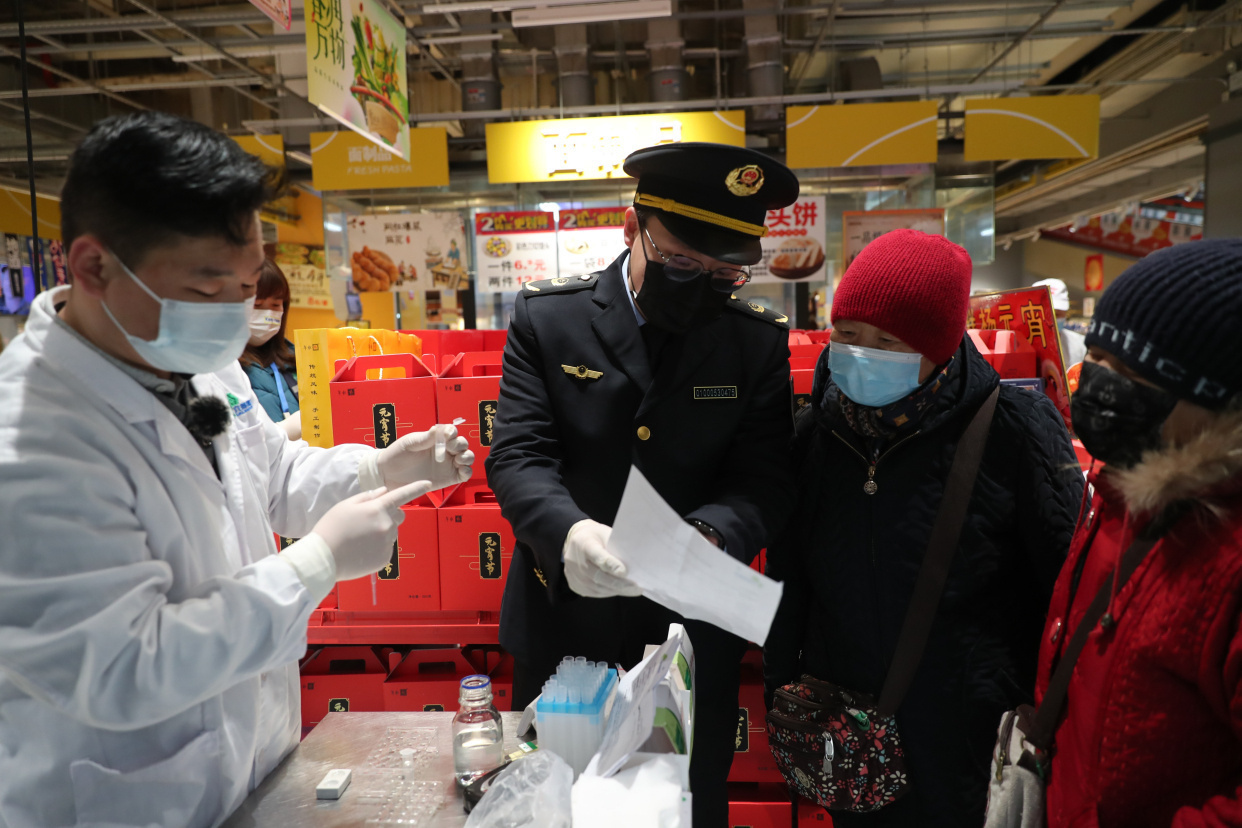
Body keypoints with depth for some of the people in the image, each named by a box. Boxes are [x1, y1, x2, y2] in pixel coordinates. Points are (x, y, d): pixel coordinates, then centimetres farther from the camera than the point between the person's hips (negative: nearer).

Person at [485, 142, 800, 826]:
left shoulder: (759, 342, -3)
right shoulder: (546, 317, -6)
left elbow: (763, 480, -8)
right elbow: (517, 455, -12)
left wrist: (706, 535, -30)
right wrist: (566, 531, -33)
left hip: (692, 641, 1)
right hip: (562, 629, 0)